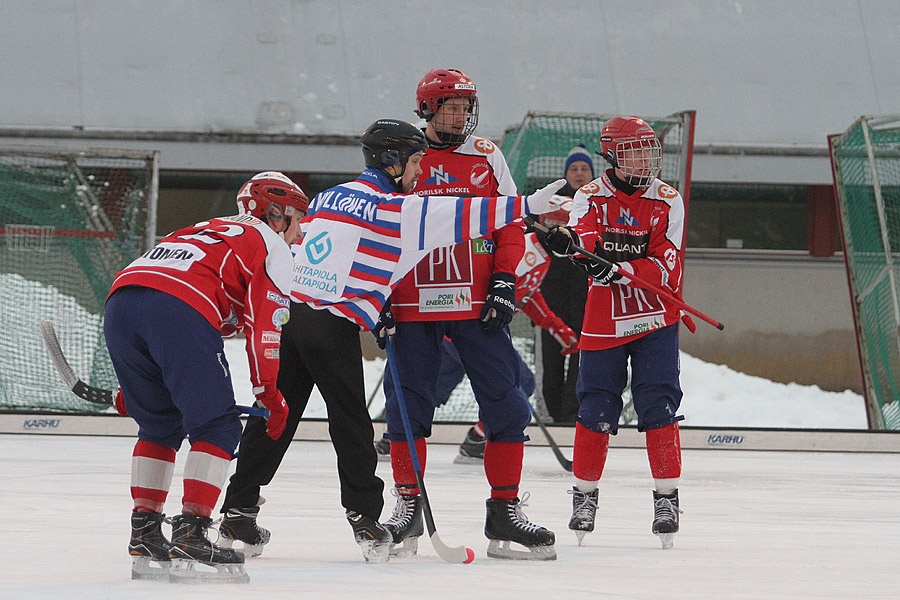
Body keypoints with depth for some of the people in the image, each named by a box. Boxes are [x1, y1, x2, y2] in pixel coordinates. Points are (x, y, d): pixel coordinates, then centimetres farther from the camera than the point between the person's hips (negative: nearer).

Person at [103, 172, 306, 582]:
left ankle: (144, 534, 18)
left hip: (119, 301, 7)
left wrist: (134, 385, 40)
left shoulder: (205, 230, 41)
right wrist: (268, 392, 13)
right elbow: (263, 322, 7)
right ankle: (190, 534, -8)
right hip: (180, 311, -7)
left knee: (159, 423, 22)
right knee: (217, 426, 2)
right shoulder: (270, 244, 19)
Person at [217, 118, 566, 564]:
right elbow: (458, 215, -11)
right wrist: (527, 205, -10)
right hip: (335, 326, -6)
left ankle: (238, 513, 10)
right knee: (350, 423, 3)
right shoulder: (394, 209, -5)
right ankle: (364, 518, 7)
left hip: (289, 310, 6)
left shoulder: (327, 197, 18)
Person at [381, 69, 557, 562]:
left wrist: (504, 281, -3)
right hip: (414, 305, -1)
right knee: (408, 407, 1)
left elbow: (512, 225, 9)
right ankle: (408, 510, 13)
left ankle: (505, 512, 2)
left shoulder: (486, 158, 7)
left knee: (504, 404, -4)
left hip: (476, 306, 1)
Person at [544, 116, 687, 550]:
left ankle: (666, 497, 0)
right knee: (596, 411, -1)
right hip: (603, 320, 0)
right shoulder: (591, 197, 2)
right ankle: (585, 494, 14)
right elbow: (585, 233, -19)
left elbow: (665, 267, -9)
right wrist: (570, 240, -43)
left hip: (654, 320, 0)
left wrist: (620, 270, -25)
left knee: (658, 407, -8)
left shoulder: (667, 202, 0)